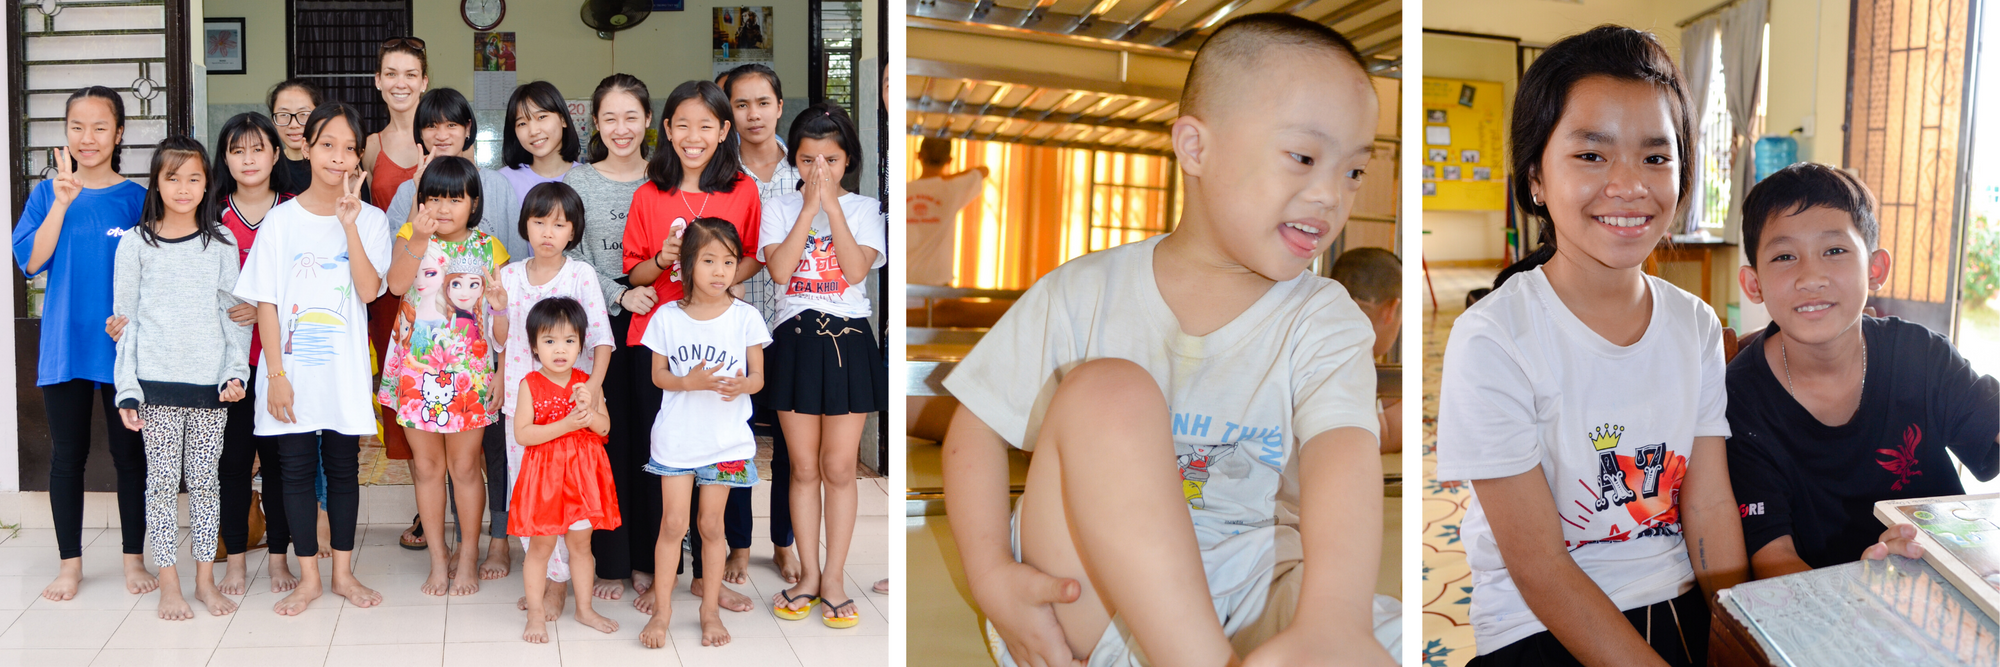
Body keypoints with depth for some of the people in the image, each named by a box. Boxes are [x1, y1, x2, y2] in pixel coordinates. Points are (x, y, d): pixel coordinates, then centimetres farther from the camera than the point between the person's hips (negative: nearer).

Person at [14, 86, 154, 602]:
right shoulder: (47, 194, 4)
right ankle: (70, 563, 20)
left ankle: (134, 558, 18)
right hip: (64, 345, 1)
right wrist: (63, 201, -17)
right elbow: (30, 261, -8)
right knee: (67, 455, 8)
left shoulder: (136, 198, 0)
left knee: (129, 453, 6)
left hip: (124, 345, -1)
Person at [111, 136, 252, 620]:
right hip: (156, 382, -1)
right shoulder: (136, 244, 4)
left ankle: (205, 579, 15)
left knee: (205, 480, 6)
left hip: (210, 382, 1)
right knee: (162, 480, 3)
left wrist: (236, 372, -5)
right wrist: (127, 390, -3)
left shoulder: (221, 243, 7)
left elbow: (235, 314, 7)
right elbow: (126, 320, 3)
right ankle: (169, 585, 11)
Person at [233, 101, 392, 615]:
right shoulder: (281, 220, 0)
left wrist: (349, 224, -18)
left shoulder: (370, 219, 1)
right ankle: (308, 578, 17)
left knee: (343, 468, 8)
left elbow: (369, 290, -13)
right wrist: (276, 372, -7)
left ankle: (343, 572, 21)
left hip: (345, 370, 0)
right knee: (297, 469, 6)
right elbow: (266, 302, -1)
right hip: (292, 369, 0)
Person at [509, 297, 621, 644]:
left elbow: (605, 427, 1)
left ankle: (584, 609, 26)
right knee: (541, 545, 4)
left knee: (581, 543, 13)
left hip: (581, 472, 3)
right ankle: (536, 613, 17)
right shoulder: (530, 385, -8)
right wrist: (565, 424, -22)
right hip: (544, 473, -3)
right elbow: (521, 433, -15)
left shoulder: (587, 383, 2)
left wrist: (589, 411, -20)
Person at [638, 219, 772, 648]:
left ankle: (710, 609, 23)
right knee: (672, 524, 3)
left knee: (711, 525, 9)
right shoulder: (667, 317, -4)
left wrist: (741, 385, -23)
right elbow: (658, 375, 1)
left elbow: (758, 376, 0)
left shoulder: (746, 317, -5)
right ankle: (662, 610, 17)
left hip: (726, 439, 0)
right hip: (676, 437, 0)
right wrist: (690, 381, -19)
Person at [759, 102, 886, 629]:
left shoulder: (863, 208, 4)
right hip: (795, 338, 1)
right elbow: (779, 270, -10)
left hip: (847, 338, -1)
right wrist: (810, 206, -11)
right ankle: (809, 574, 19)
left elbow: (856, 271, -12)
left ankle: (834, 577, 11)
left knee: (839, 467, 1)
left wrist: (832, 205, -13)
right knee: (804, 468, 7)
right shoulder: (780, 209, 6)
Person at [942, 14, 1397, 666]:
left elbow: (1342, 452, -21)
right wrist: (991, 576, -14)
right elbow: (978, 425, 1)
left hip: (1245, 599, -1)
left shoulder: (1323, 321, -2)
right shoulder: (1086, 294, -2)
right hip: (1087, 606, 1)